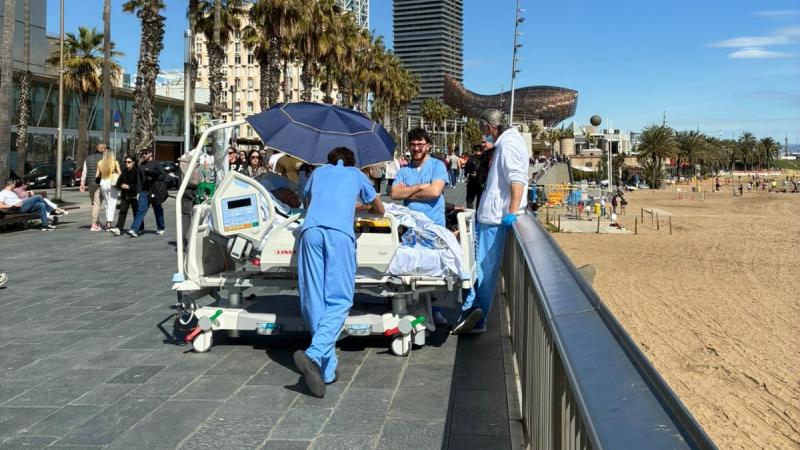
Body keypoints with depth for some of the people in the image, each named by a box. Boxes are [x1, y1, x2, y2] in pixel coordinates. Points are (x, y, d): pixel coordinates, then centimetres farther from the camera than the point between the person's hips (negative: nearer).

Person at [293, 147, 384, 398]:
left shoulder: (318, 172, 33)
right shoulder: (356, 175, 29)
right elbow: (379, 209, 41)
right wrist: (362, 207, 61)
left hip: (311, 229, 2)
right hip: (340, 232, -2)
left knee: (314, 300, 2)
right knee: (338, 301, -6)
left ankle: (327, 370, -3)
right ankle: (314, 355, -29)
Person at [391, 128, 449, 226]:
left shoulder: (437, 165, -1)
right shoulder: (404, 170, 9)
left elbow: (434, 191, -15)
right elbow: (394, 194, -5)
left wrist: (406, 193, -5)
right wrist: (420, 187, -13)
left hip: (434, 224, -3)